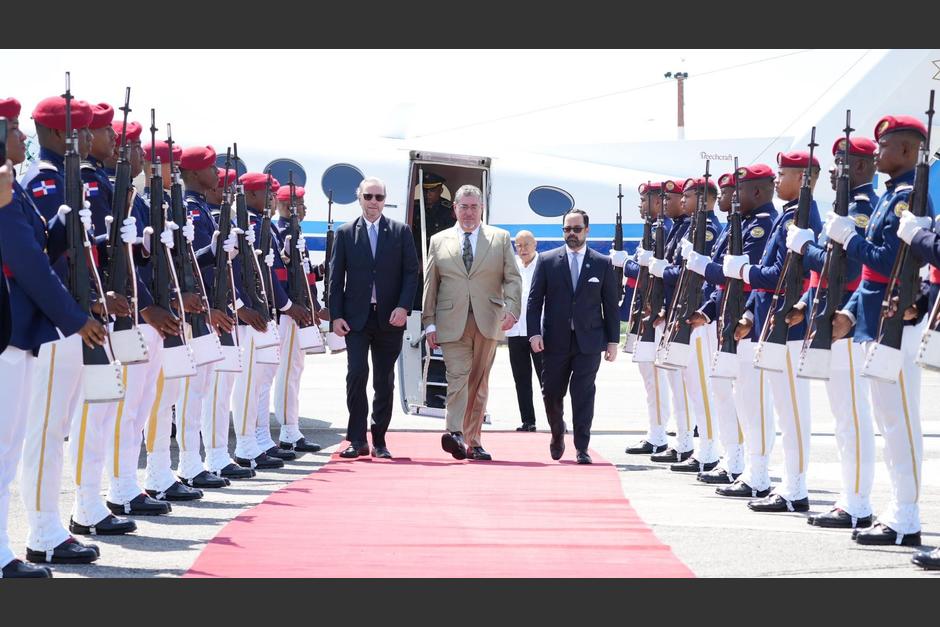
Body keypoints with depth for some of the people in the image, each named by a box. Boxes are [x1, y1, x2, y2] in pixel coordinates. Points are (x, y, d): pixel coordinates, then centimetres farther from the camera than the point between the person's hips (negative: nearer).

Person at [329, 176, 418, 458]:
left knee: (385, 381, 4)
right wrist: (336, 316, -4)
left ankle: (379, 441, 12)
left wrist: (403, 307, -10)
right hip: (356, 317, -1)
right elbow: (336, 278, 4)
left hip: (389, 318, 1)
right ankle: (357, 440, -7)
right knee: (357, 374, -12)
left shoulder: (401, 232, 7)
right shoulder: (345, 233, 6)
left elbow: (411, 272, 3)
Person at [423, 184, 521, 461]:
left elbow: (513, 278, 5)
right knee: (458, 377, -15)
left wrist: (511, 310, -12)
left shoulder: (500, 238, 10)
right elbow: (430, 285, 10)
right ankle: (455, 434, -27)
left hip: (487, 322, 1)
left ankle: (473, 442, 11)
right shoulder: (439, 241, 11)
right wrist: (429, 323, 2)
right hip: (452, 322, -1)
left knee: (479, 382, 6)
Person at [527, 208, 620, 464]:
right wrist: (534, 333, -7)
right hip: (555, 340, 1)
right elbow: (534, 300, 4)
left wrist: (613, 340, 2)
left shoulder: (603, 264, 6)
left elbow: (611, 305, 7)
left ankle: (582, 448, -1)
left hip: (589, 341, -1)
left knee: (583, 395, -5)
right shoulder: (547, 260, 6)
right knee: (551, 393, 6)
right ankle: (557, 435, 32)